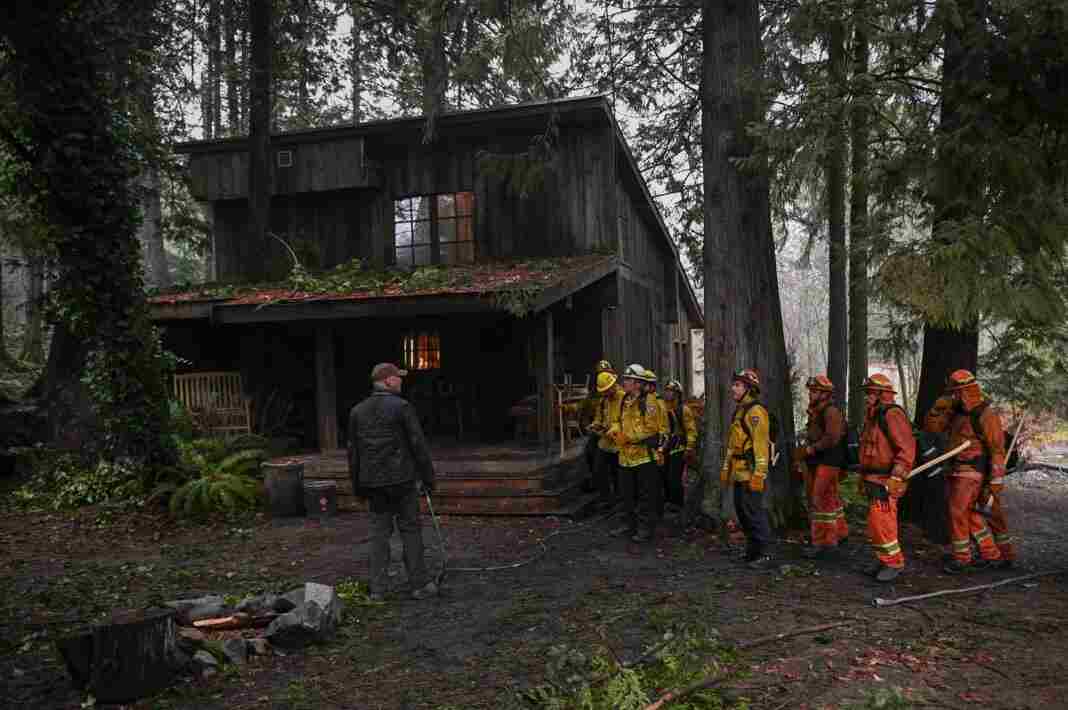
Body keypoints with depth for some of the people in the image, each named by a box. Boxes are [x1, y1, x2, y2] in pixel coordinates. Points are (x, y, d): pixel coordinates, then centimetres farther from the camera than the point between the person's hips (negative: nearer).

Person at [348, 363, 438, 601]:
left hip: (373, 481, 4)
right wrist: (428, 477, -1)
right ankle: (419, 584, 10)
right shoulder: (402, 407, -9)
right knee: (411, 530, 5)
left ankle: (377, 588, 12)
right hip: (403, 479, -4)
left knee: (379, 532, 10)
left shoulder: (357, 411, 6)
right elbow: (418, 445, -10)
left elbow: (353, 451, 9)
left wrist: (357, 484, 17)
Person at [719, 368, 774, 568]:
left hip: (751, 472, -10)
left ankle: (762, 553, 2)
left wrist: (759, 474, -23)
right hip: (738, 472, 10)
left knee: (753, 511, -7)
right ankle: (753, 550, 24)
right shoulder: (739, 411, 18)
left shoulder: (755, 412, -13)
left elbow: (761, 444, -19)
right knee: (741, 509, 14)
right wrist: (726, 467, 23)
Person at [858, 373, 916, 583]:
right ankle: (886, 560, 22)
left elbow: (907, 448, -22)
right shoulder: (873, 417, 15)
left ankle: (893, 563, 3)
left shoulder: (892, 414, -16)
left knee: (880, 523, -10)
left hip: (887, 482, -10)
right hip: (874, 481, 10)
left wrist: (896, 479, -24)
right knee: (877, 523, 13)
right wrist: (864, 478, 22)